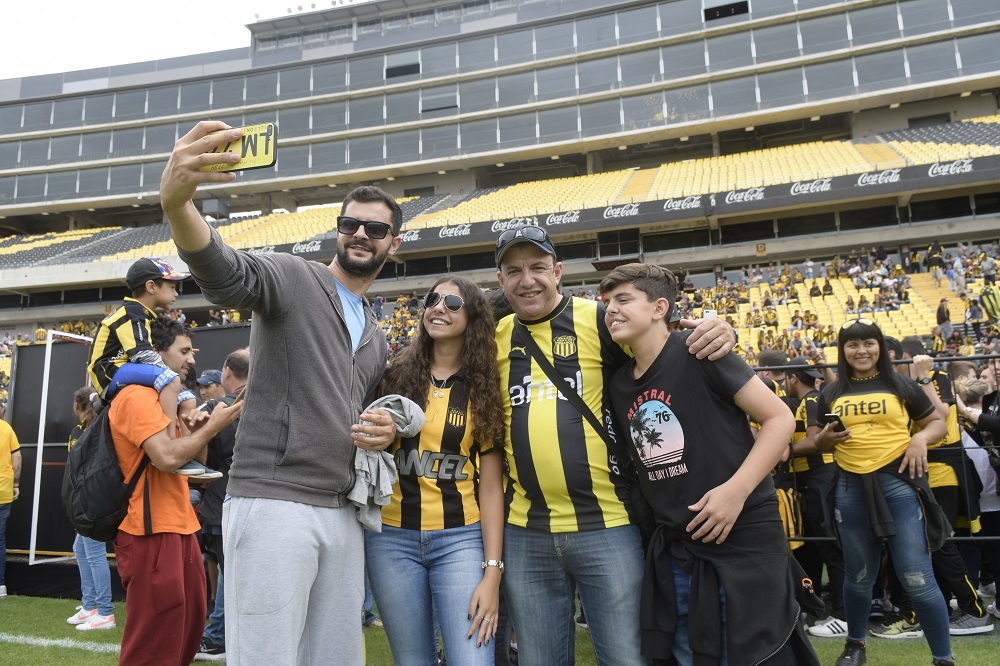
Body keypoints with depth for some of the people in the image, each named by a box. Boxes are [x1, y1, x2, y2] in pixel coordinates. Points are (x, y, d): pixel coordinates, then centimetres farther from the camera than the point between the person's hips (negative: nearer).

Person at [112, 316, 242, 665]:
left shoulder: (162, 397, 19)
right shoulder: (138, 396, -13)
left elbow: (193, 462, 20)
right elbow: (168, 458, -26)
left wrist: (194, 430, 1)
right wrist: (213, 425, -15)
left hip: (178, 527, 10)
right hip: (152, 531, -10)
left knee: (190, 626, 14)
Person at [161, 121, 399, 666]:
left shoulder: (376, 337, 21)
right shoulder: (292, 278, -1)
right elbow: (223, 273, -23)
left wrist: (385, 430, 5)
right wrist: (176, 201, -44)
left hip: (343, 515, 7)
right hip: (273, 503, -7)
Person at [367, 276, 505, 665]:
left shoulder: (485, 390, 2)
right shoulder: (395, 376, 3)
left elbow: (490, 486, -1)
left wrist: (492, 570, -7)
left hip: (461, 538, -1)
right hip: (392, 537, 1)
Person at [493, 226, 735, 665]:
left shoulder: (598, 320, -5)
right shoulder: (497, 338, 7)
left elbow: (672, 349, -2)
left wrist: (717, 333, -22)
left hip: (607, 527, -3)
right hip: (525, 534, 4)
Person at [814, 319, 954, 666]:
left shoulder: (901, 385, 2)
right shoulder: (831, 393, 6)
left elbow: (937, 423, 9)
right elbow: (820, 442, 15)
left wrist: (921, 437, -12)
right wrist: (826, 437, -8)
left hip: (898, 483, -2)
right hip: (851, 488, 2)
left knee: (917, 578, -3)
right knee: (858, 576, 15)